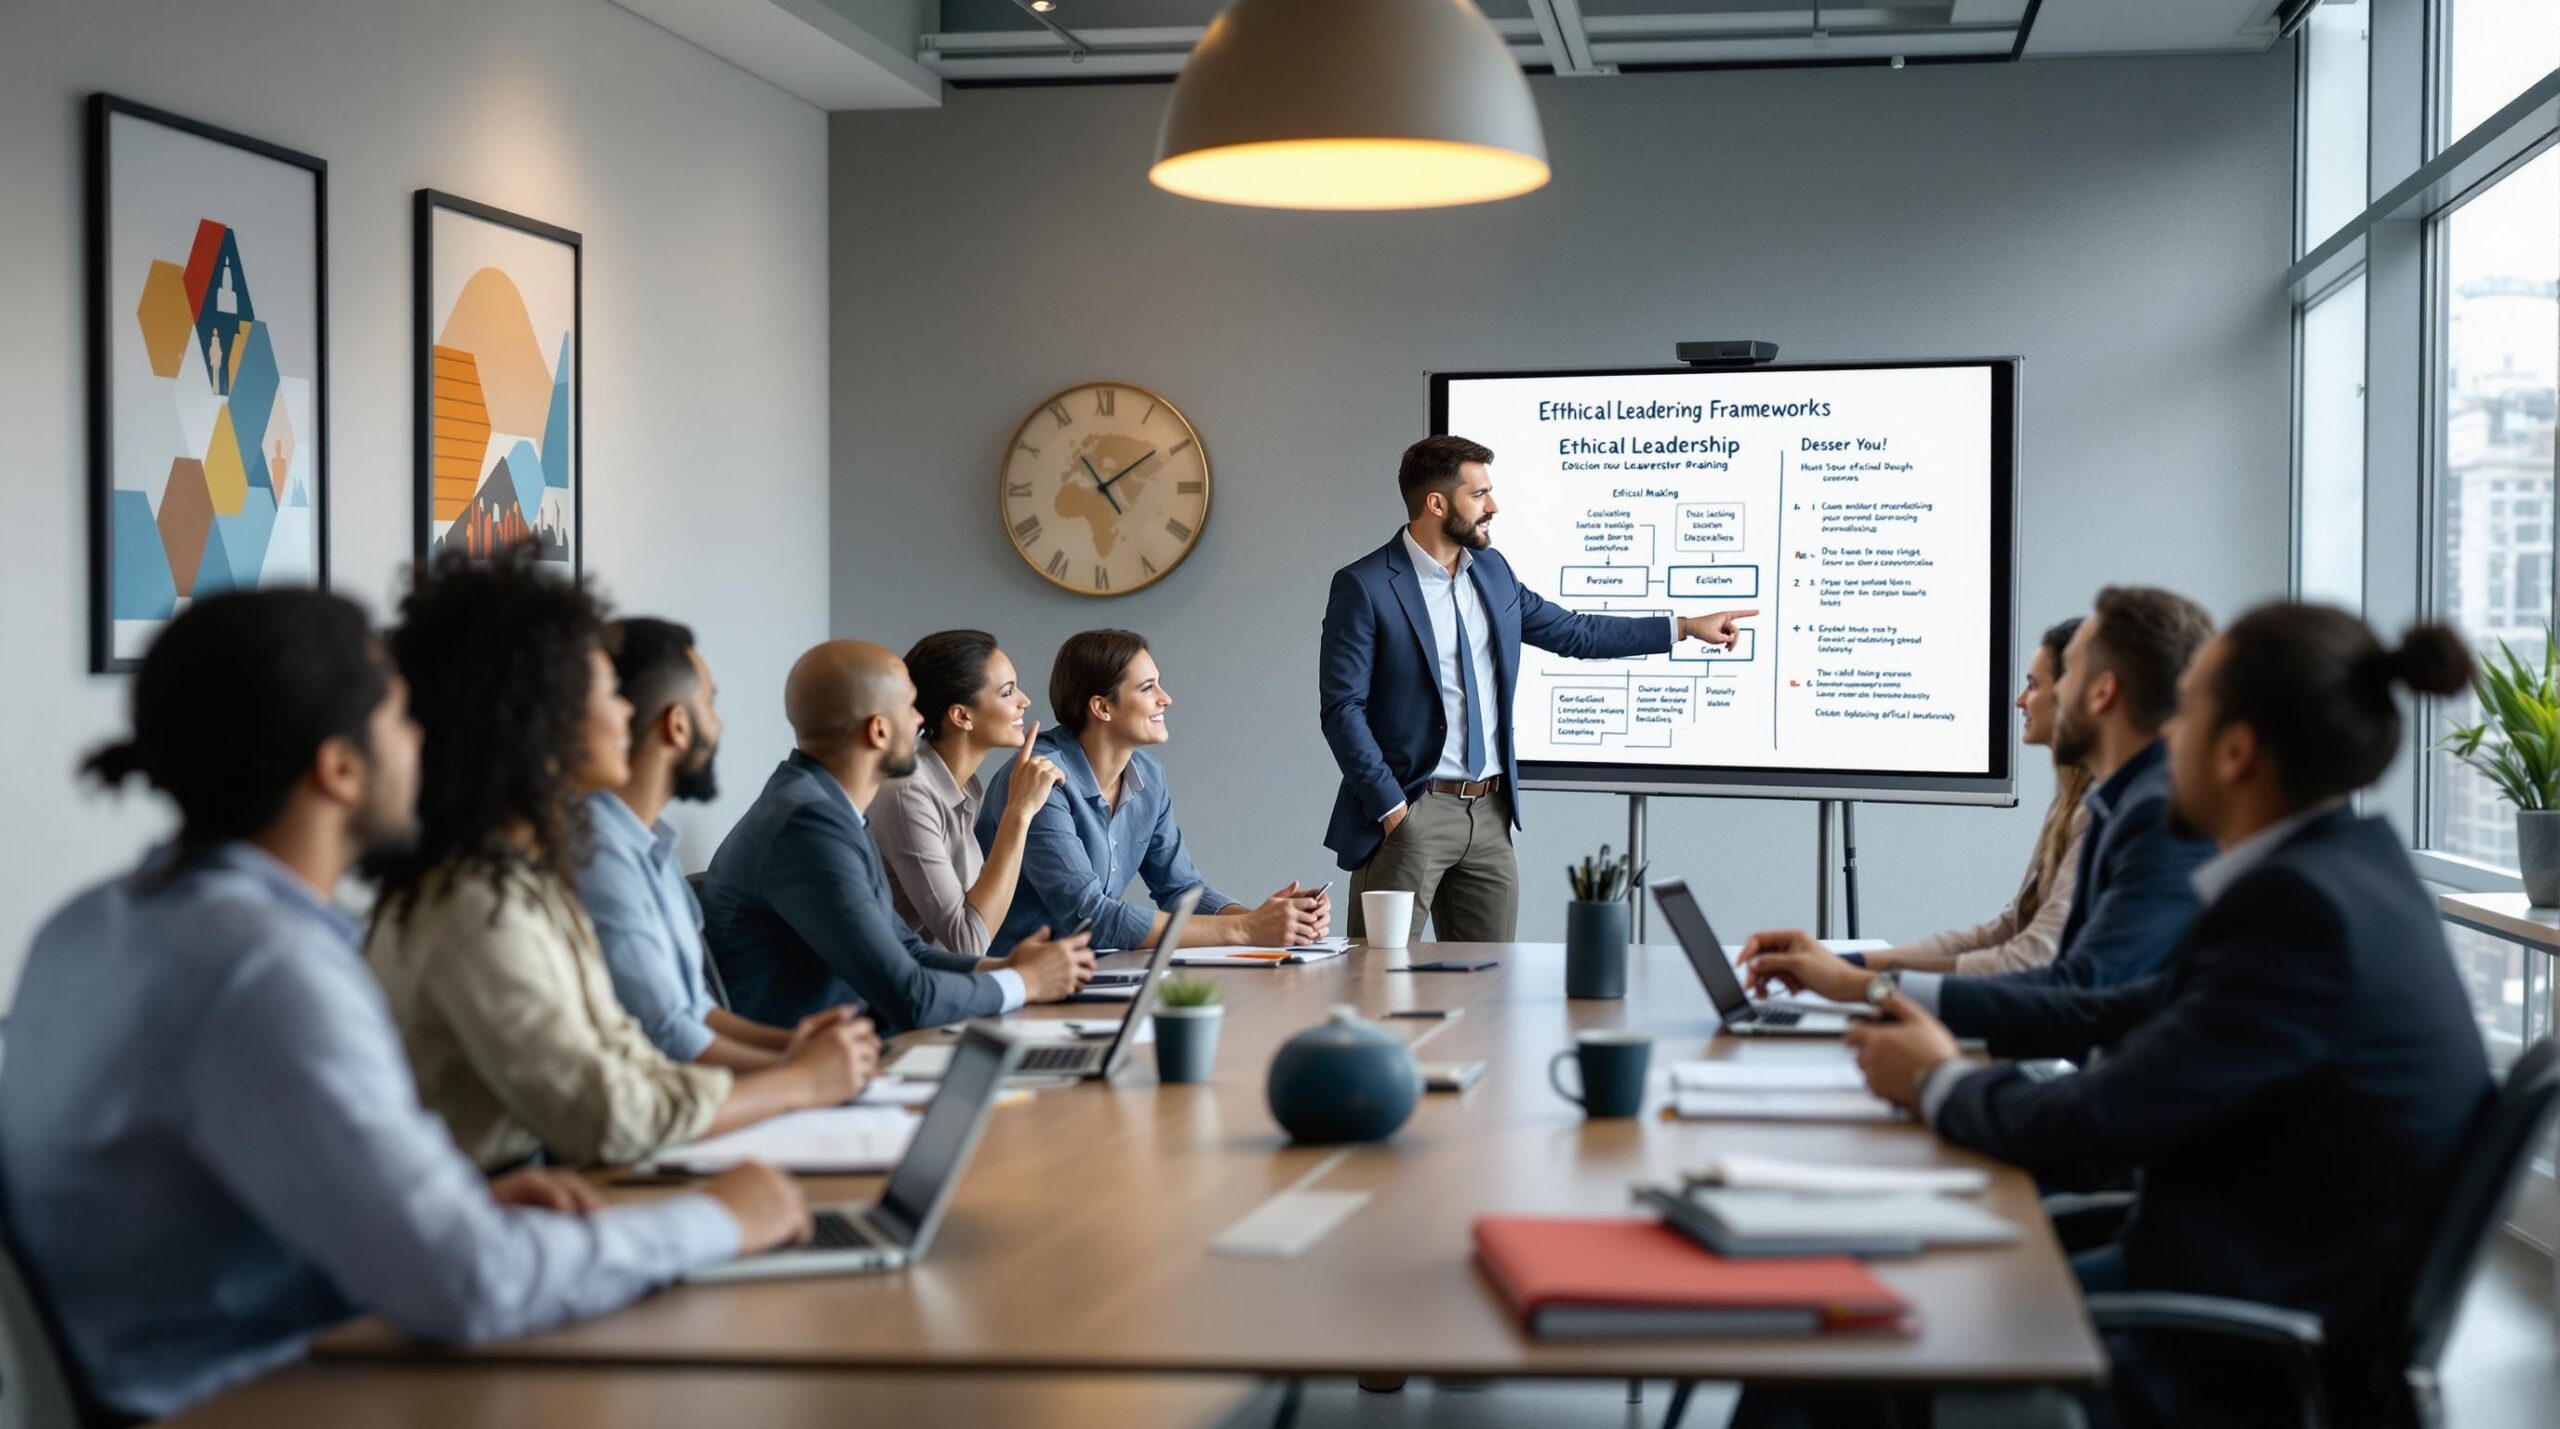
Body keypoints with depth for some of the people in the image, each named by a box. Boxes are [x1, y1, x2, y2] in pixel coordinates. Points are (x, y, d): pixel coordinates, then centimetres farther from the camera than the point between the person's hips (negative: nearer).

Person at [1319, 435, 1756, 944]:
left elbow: (1571, 632, 21)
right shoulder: (1365, 586, -10)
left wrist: (1684, 627, 20)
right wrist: (1391, 807, -15)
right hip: (1409, 812, -7)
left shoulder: (1492, 571, 11)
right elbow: (1341, 708, -12)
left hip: (1490, 812, 7)